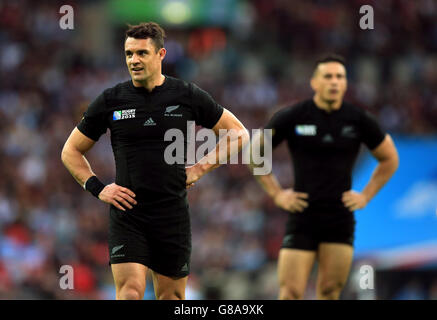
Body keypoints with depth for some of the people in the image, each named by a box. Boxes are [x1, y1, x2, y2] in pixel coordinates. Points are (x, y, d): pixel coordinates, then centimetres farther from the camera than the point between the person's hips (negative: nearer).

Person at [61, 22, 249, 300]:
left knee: (171, 297, 6)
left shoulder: (188, 96, 1)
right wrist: (97, 188, -1)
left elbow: (239, 134, 11)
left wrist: (201, 168, 1)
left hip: (173, 214, 1)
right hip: (127, 213, -1)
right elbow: (71, 151, 13)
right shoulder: (111, 100, 2)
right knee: (130, 291, -16)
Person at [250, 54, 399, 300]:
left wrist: (366, 195, 8)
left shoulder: (359, 120, 3)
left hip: (341, 220, 2)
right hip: (302, 217, -2)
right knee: (291, 293, -9)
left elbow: (389, 159, 17)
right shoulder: (291, 117, -2)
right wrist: (276, 194, 3)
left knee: (330, 292, 1)